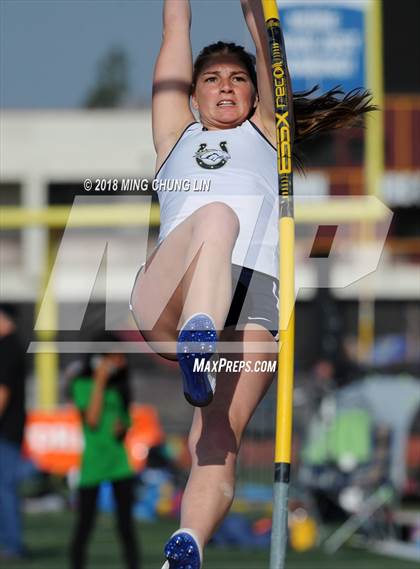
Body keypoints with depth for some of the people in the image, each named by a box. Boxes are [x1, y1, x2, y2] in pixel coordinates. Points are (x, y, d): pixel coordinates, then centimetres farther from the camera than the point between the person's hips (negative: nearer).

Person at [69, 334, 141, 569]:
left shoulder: (119, 386, 10)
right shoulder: (82, 384, -4)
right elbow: (92, 420, -15)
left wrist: (123, 427, -4)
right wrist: (100, 382, -13)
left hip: (119, 461, 4)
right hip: (92, 463, -4)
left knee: (126, 525, 1)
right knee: (85, 526, 1)